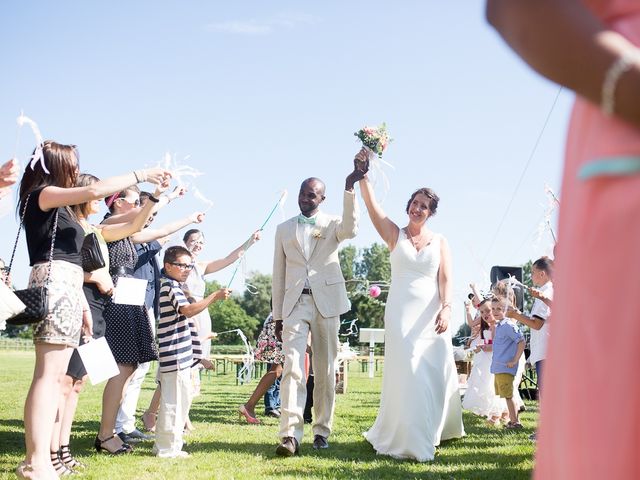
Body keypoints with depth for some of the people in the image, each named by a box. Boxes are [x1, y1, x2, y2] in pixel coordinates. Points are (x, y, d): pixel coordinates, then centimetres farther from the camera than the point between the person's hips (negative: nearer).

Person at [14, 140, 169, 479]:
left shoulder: (59, 207, 26)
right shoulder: (43, 194, -2)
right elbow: (96, 190, -17)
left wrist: (82, 303, 20)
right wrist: (142, 175, -9)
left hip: (66, 287, 9)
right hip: (53, 284, -9)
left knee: (56, 376, 3)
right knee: (48, 374, -15)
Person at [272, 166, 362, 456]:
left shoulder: (332, 223, 7)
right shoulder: (284, 229, 13)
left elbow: (350, 230, -19)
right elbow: (279, 275, 14)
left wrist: (349, 189, -28)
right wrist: (277, 315, 10)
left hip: (326, 303, 0)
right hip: (295, 304, 1)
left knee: (326, 370, 4)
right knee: (293, 367, -13)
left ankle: (321, 430, 15)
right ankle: (290, 435, -19)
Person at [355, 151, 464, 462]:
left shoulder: (439, 242, 9)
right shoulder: (394, 235, 7)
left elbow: (446, 280, 1)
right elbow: (371, 205, -6)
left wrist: (446, 308, -15)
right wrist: (362, 174, -19)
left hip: (432, 316, 1)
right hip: (401, 314, -1)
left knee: (435, 375, 3)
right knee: (406, 374, -6)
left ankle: (434, 430, 24)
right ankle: (407, 440, 3)